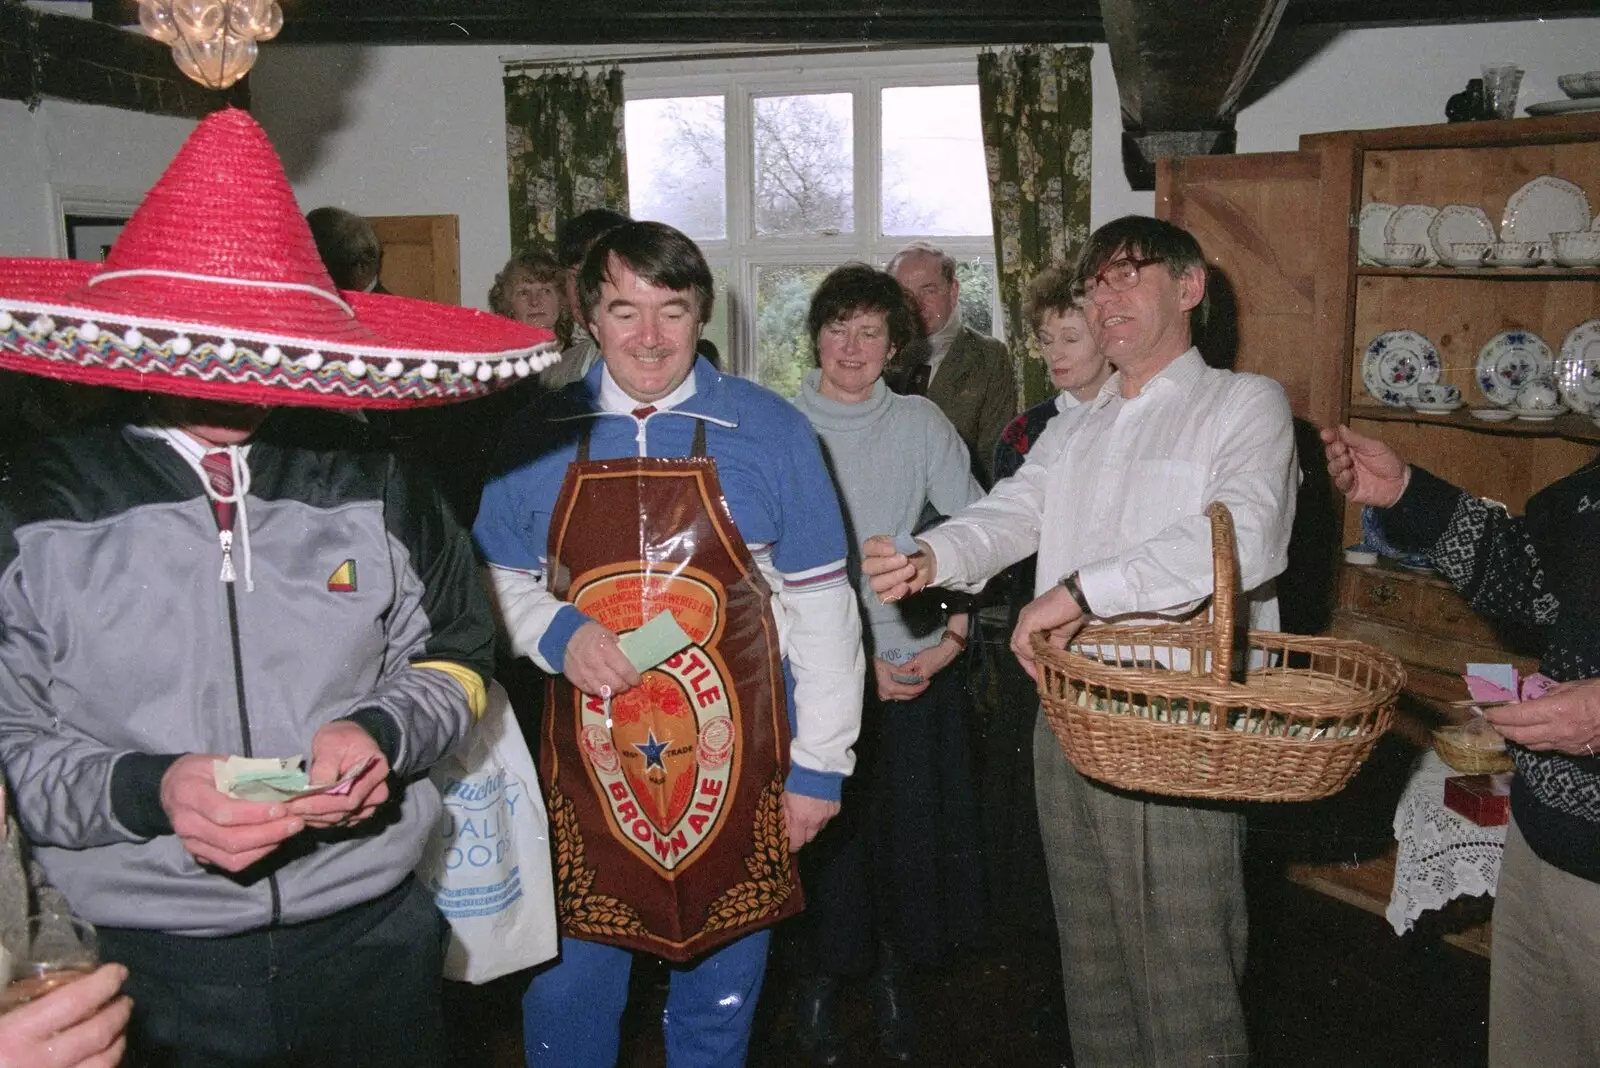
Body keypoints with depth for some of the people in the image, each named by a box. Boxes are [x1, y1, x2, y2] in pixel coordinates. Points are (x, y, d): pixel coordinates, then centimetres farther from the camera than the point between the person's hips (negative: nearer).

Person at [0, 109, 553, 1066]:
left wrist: (382, 732, -12)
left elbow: (455, 657, 9)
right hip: (149, 965, -1)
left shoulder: (373, 494, -1)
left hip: (375, 939, 2)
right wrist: (145, 790, -23)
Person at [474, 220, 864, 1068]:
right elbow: (498, 581, 11)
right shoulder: (540, 436, 0)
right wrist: (556, 633, -10)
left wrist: (819, 764, -1)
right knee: (566, 997, 12)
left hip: (734, 767, -1)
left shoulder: (770, 432, -5)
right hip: (584, 768, 1)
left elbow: (817, 603, -1)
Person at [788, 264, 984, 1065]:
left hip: (916, 662, 1)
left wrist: (954, 635, -8)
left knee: (909, 825, 9)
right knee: (827, 826, 6)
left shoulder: (920, 422, 2)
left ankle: (893, 974, 30)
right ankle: (822, 978, 28)